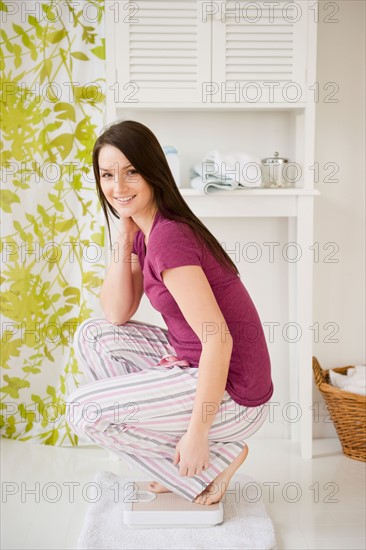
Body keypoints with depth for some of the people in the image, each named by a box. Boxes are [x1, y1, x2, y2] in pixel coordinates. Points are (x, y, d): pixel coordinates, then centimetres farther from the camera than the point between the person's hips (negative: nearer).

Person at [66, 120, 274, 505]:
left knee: (85, 412, -9)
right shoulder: (145, 229, 7)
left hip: (232, 393, -9)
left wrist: (197, 434, -21)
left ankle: (216, 462, 3)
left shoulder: (168, 236, -23)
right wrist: (123, 236, -4)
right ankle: (177, 458, 12)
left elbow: (219, 340, -27)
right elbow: (116, 314, 5)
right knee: (92, 335, 9)